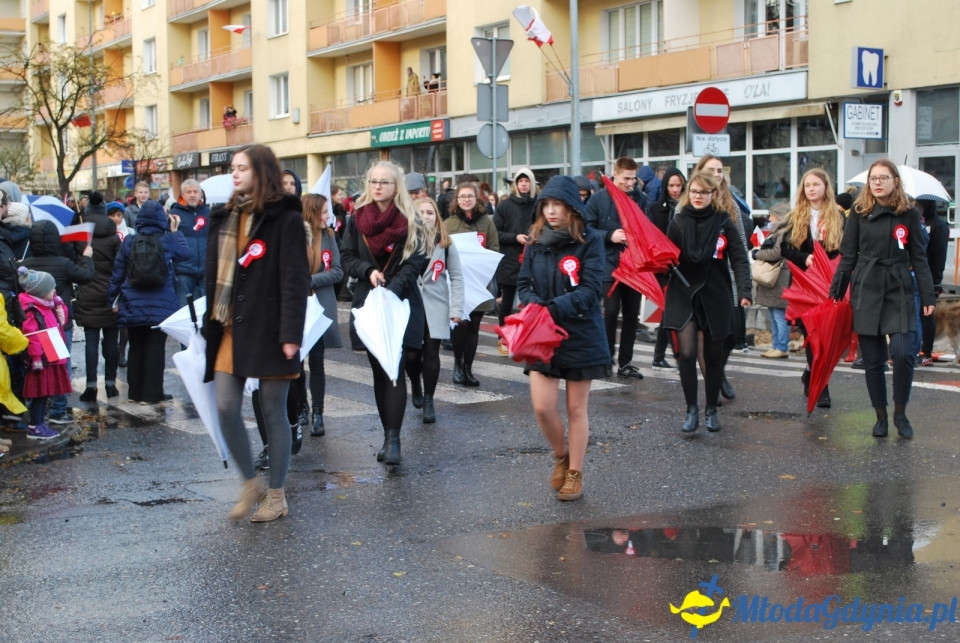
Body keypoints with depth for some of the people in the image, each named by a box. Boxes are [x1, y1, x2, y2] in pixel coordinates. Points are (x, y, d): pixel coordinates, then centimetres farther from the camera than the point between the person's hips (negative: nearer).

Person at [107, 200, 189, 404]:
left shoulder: (129, 242, -1)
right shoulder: (167, 240, -8)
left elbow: (117, 274, 3)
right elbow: (184, 252, 11)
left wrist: (113, 299, 11)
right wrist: (175, 231, 18)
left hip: (133, 307, 3)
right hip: (160, 307, -3)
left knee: (136, 348, 13)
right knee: (155, 349, 2)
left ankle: (135, 392, 19)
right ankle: (152, 393, 2)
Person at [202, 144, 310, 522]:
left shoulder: (285, 219, -7)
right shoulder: (224, 219, 13)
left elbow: (295, 281, -12)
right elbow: (213, 277, 15)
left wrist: (290, 334, -18)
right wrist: (210, 326, 11)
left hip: (267, 331, -6)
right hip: (229, 331, 6)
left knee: (273, 413, 4)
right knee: (226, 409, -1)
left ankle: (277, 496, 16)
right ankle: (251, 485, 18)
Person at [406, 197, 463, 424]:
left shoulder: (445, 244, 4)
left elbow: (456, 277, 3)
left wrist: (456, 308, -5)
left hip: (435, 307, 1)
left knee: (431, 353, -2)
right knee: (411, 353, -4)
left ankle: (428, 400, 10)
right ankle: (415, 385, 28)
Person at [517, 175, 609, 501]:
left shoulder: (590, 241, -9)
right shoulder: (535, 241, 4)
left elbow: (591, 290, -15)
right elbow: (523, 284, 4)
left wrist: (555, 307, -28)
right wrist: (534, 304, -17)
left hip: (581, 335, -3)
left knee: (576, 408, 7)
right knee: (542, 406, -4)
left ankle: (575, 473, 22)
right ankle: (561, 457, 24)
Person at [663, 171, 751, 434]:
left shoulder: (724, 223, -2)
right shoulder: (678, 222, 1)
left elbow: (739, 259, -7)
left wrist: (744, 290, -21)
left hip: (716, 298, 0)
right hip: (684, 296, 0)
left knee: (713, 356, 9)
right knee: (686, 353, -13)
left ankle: (711, 410, 24)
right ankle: (691, 410, 0)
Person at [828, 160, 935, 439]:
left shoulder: (909, 214, 3)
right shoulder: (859, 212, 3)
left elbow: (918, 258, 6)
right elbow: (848, 256, 7)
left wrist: (928, 296, 1)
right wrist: (836, 291, 3)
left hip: (899, 293, -1)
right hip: (866, 293, 1)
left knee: (903, 353, -15)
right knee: (872, 360, 2)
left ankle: (900, 413, 4)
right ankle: (880, 416, 17)